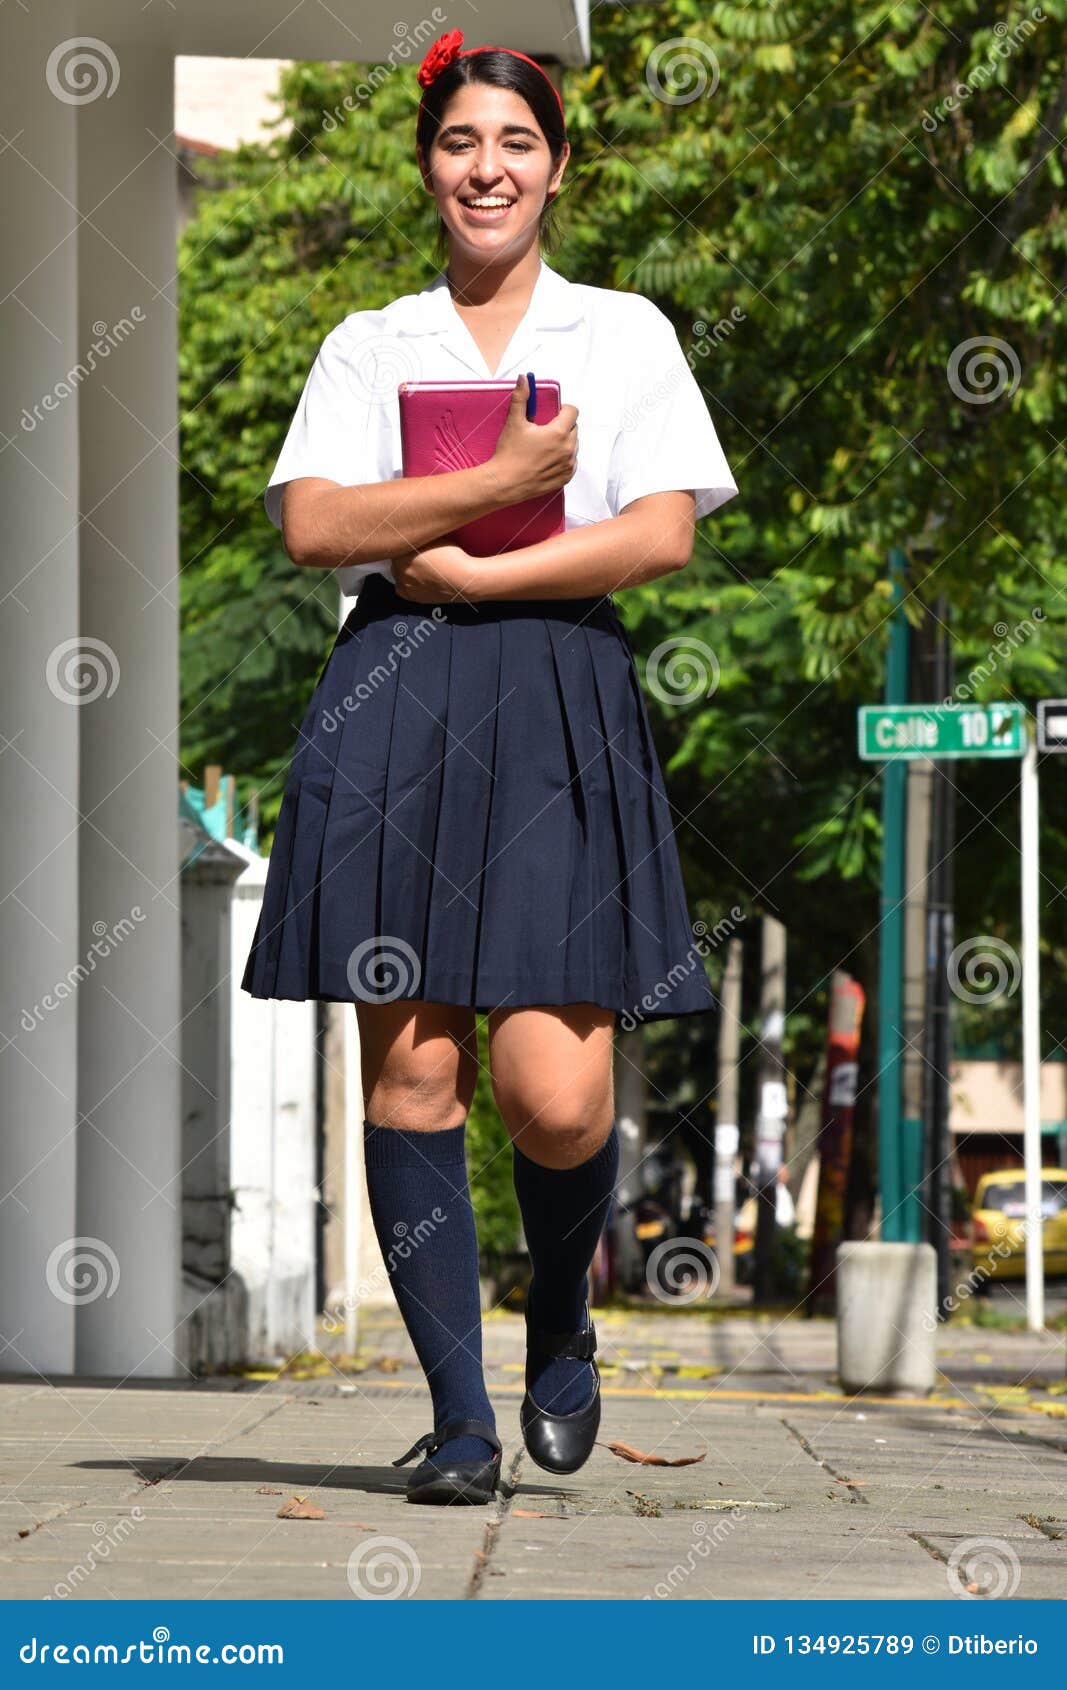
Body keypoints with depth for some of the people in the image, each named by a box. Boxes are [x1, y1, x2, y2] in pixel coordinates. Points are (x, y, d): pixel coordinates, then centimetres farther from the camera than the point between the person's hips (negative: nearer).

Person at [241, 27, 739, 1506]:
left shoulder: (625, 333, 14)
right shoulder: (368, 345, 15)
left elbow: (663, 535, 0)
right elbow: (312, 524, 0)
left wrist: (463, 570, -6)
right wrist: (501, 483, -9)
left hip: (558, 707, -1)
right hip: (393, 708, 1)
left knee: (554, 1092, -12)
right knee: (412, 1064, -4)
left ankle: (562, 1325, 18)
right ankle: (459, 1415, 3)